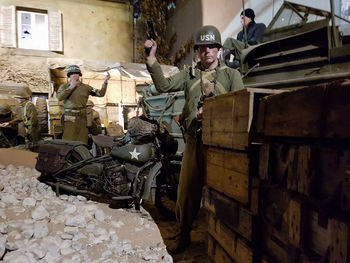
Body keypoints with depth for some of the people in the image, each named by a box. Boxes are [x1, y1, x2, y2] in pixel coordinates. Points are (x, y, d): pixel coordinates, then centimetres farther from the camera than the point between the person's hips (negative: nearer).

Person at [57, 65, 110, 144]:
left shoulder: (86, 87, 10)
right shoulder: (64, 86, 11)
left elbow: (100, 93, 1)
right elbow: (59, 97, -9)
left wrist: (105, 82, -12)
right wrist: (71, 87, -7)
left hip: (82, 119, 1)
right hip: (69, 119, -1)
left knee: (82, 142, 2)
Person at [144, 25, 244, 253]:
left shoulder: (231, 74, 9)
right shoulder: (189, 74, 14)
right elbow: (164, 85, 1)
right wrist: (152, 58, -6)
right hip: (194, 140, 2)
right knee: (187, 189, 6)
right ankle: (183, 235, 26)